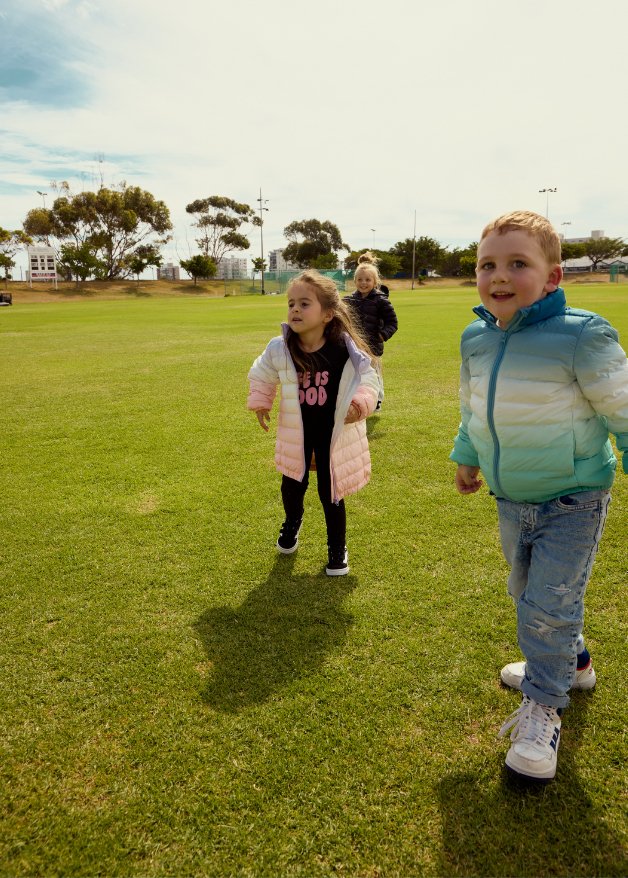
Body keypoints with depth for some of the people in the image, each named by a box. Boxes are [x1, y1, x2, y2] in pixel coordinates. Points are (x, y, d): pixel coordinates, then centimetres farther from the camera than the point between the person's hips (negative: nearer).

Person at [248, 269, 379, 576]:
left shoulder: (346, 349, -21)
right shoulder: (279, 349, -15)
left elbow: (367, 378, -8)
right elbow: (261, 375, 6)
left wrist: (361, 403, -25)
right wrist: (259, 402, -1)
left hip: (333, 432, -2)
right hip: (296, 431, 2)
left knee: (331, 492, 5)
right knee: (293, 485, 16)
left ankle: (337, 549, 28)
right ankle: (292, 524, 52)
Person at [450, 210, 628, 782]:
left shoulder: (582, 337, -22)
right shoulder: (476, 339, -4)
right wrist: (466, 456, 23)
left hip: (573, 502, -6)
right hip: (511, 501, 6)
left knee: (548, 606, -5)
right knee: (528, 594, 21)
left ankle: (542, 710, 19)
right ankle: (570, 662, 49)